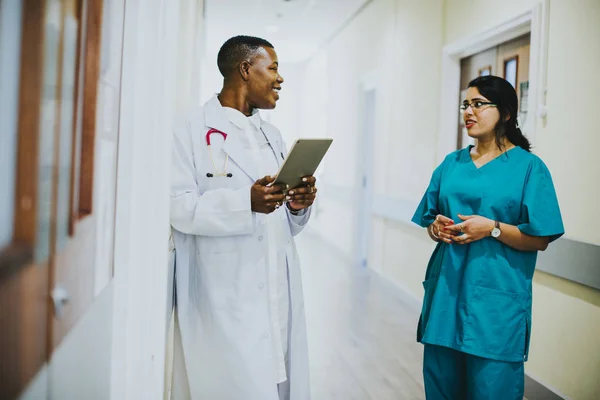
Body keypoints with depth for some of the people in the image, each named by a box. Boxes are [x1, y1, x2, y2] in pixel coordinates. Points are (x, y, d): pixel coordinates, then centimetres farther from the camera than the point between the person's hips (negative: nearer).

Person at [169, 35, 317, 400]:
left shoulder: (273, 136, 19)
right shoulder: (193, 130, -2)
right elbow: (179, 208, -13)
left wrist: (299, 206, -2)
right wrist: (246, 202, -25)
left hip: (279, 296, 6)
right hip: (225, 298, -6)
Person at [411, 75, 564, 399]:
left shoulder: (528, 167, -2)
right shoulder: (451, 164, 11)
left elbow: (540, 240, -5)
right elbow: (431, 220, 19)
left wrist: (492, 228, -17)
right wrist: (436, 228, -3)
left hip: (495, 301, -4)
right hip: (446, 290, 5)